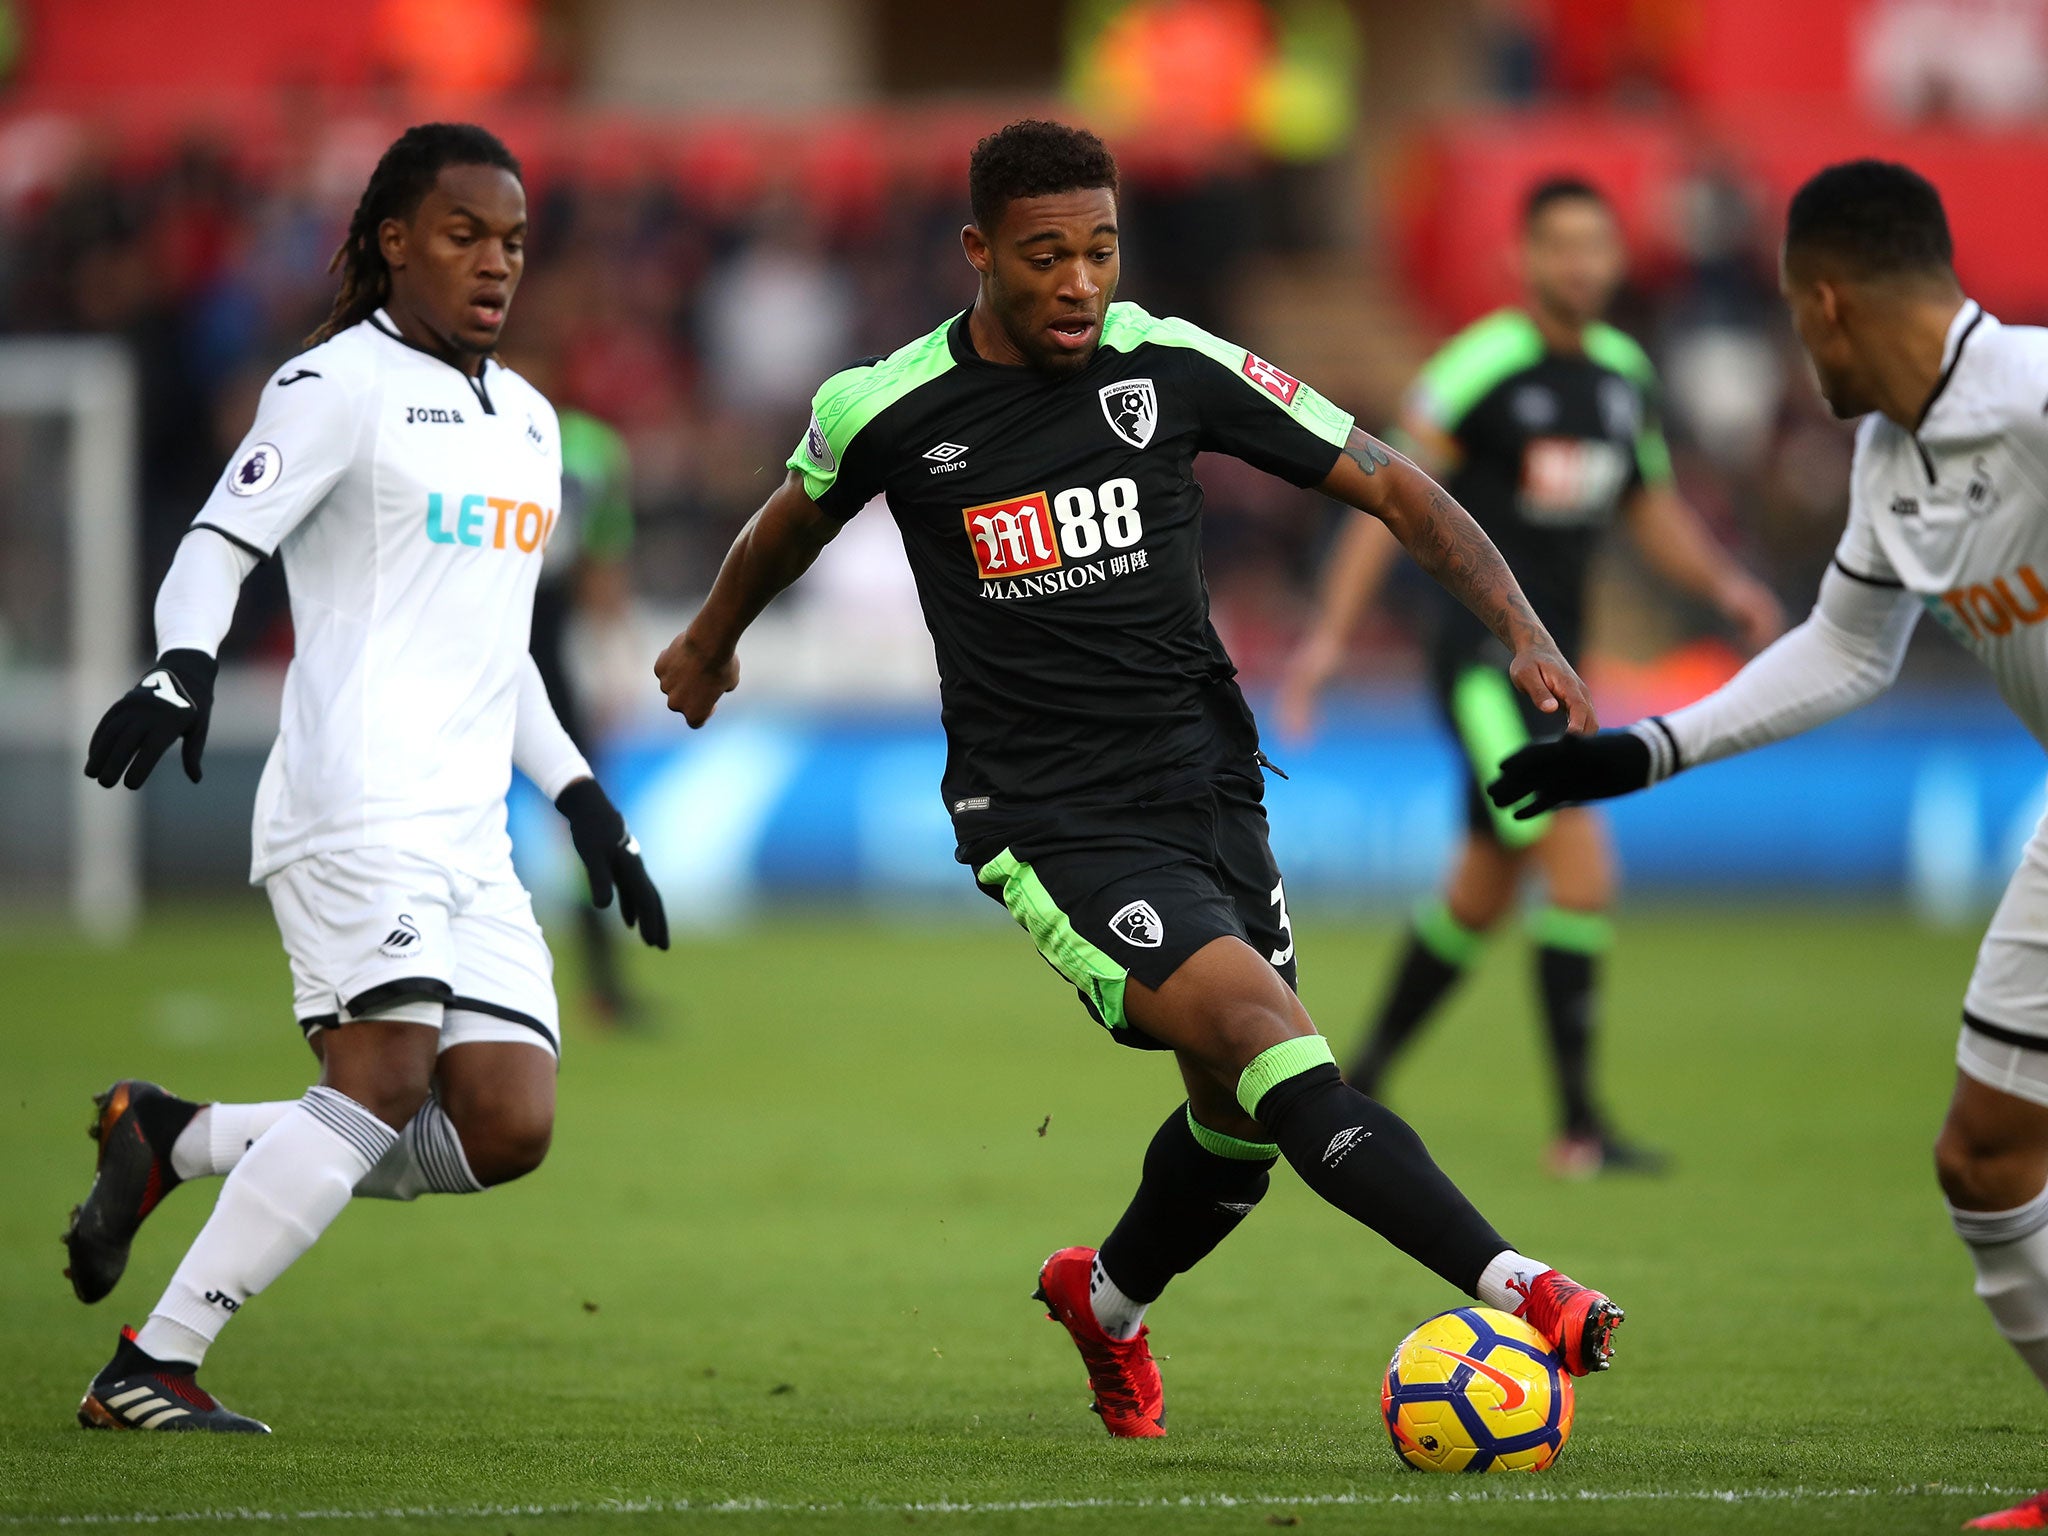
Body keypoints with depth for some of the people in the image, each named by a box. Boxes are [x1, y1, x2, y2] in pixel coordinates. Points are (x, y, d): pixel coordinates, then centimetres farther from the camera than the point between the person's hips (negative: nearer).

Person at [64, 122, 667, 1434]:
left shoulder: (527, 420, 23)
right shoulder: (338, 385, -1)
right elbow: (220, 545, -8)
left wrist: (586, 805, 24)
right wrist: (182, 669, -27)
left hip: (469, 832, 8)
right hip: (356, 798, -8)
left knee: (508, 1129, -6)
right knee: (385, 1079, -21)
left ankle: (169, 1140, 7)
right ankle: (150, 1369, -17)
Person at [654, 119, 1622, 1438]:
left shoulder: (1173, 367, -3)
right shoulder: (888, 412, -5)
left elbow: (1389, 485, 0)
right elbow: (797, 518, 19)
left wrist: (1524, 631, -13)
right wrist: (712, 639, 37)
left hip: (1208, 785, 4)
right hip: (1051, 822, -4)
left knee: (1242, 1120, 11)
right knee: (1277, 1046, -23)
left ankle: (1108, 1302, 43)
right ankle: (1520, 1294, -33)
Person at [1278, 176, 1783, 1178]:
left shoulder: (1625, 374, 9)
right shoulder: (1481, 366, -13)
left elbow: (1653, 512, 20)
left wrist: (1724, 585, 3)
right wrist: (1332, 633, -17)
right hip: (1483, 657, -8)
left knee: (1483, 895, 17)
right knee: (1582, 869, -18)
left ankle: (1358, 1084, 34)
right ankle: (1579, 1125, -12)